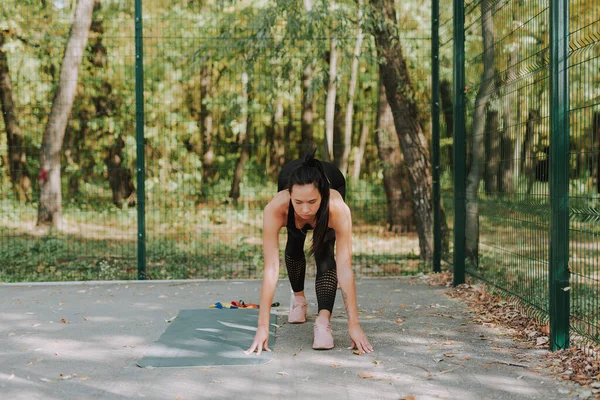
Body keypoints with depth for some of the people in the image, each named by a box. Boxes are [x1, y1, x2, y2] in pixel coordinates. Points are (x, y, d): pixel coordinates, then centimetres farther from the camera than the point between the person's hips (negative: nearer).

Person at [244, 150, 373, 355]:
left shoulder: (338, 209, -45)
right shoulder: (275, 209, -44)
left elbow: (344, 267, -43)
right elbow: (271, 268, -43)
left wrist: (354, 324, -44)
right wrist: (263, 326, -45)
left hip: (334, 181, -1)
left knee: (324, 255, -20)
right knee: (294, 248, 9)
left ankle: (323, 321, -23)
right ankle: (299, 298, 36)